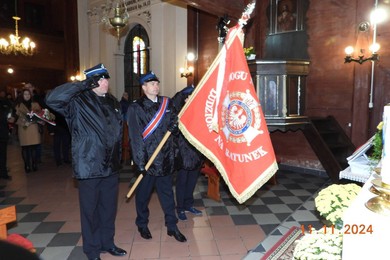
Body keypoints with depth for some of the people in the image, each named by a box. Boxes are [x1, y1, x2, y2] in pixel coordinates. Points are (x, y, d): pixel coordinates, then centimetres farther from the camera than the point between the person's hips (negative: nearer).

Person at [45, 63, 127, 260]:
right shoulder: (78, 101, -7)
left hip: (111, 166, 6)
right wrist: (82, 85, -24)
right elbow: (52, 99, -26)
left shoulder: (113, 102, 12)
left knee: (109, 208, 16)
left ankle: (107, 243, 34)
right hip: (89, 167, -5)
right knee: (90, 210, 7)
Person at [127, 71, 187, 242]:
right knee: (143, 193, 11)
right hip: (146, 159, -3)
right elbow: (135, 137, -11)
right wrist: (140, 162, -16)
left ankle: (172, 226, 23)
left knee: (167, 192, 11)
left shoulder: (167, 103, 9)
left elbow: (175, 122, 18)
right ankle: (142, 225, 31)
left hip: (166, 158, 4)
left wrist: (174, 125, -8)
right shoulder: (136, 107, -6)